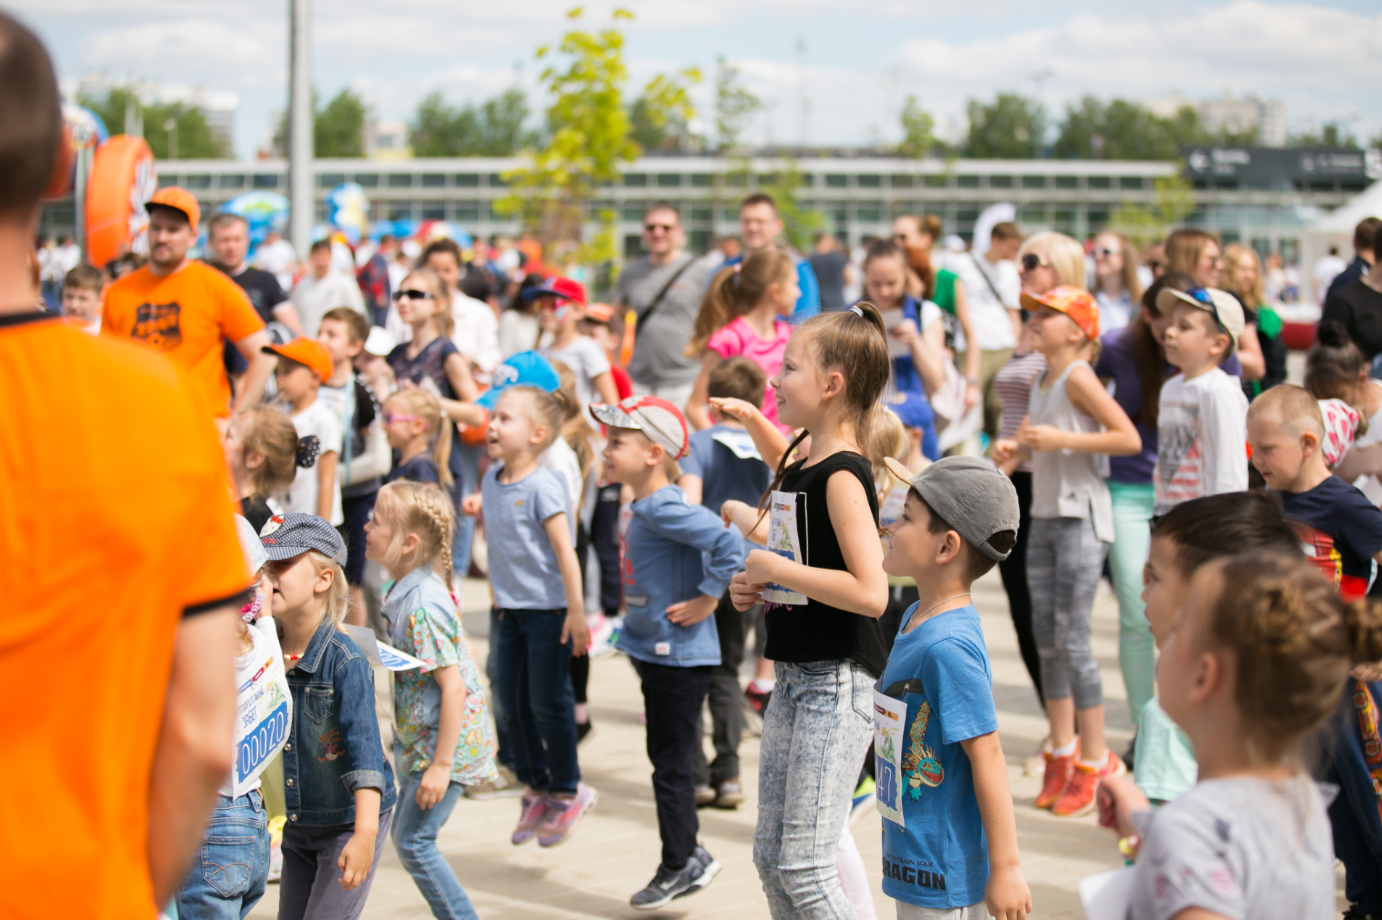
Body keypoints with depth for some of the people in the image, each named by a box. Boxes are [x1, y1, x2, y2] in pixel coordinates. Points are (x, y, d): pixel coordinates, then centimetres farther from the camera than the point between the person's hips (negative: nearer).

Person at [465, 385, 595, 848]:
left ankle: (567, 791, 17)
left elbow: (564, 549, -18)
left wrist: (576, 611, -19)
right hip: (509, 609, 7)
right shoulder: (491, 480, 5)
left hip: (549, 610, -7)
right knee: (509, 705, 9)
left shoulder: (543, 486, -17)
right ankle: (536, 788, 25)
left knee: (548, 702, 0)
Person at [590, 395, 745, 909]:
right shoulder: (644, 507, 8)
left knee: (670, 765, 0)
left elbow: (728, 544, -31)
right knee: (666, 761, 16)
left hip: (679, 655, -10)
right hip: (655, 650, 10)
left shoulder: (664, 508, -21)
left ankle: (678, 868, 12)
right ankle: (689, 858, 25)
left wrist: (706, 600, -22)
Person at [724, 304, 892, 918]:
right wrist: (755, 586, 4)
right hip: (794, 677, 10)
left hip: (837, 682, -10)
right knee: (769, 854, 14)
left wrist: (775, 568, -19)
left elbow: (869, 591, -27)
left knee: (803, 865, -9)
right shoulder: (797, 469, 11)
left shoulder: (843, 476, -17)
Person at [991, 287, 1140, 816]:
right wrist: (1015, 449, 5)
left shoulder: (1078, 377, -11)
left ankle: (1095, 763, 3)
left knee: (1072, 640, -7)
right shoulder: (1041, 382, 13)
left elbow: (1130, 439, -17)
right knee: (1045, 639, 10)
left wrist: (1062, 439, -21)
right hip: (1044, 516, 8)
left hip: (1080, 518, -8)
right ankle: (1063, 752, 21)